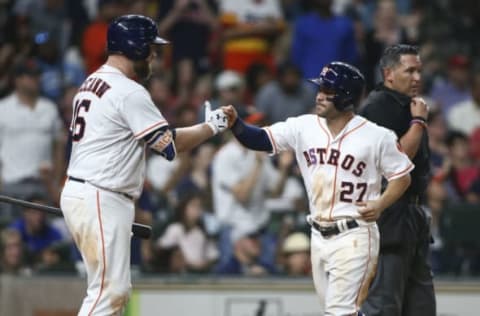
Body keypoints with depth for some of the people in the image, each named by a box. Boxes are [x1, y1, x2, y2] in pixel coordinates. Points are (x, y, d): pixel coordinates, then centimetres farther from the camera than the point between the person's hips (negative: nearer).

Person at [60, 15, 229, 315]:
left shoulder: (91, 84, 16)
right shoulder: (129, 92, -14)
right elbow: (169, 144, -15)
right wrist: (210, 127, 1)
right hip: (100, 199, -10)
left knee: (117, 290, 12)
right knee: (107, 290, -10)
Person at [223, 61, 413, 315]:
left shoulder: (376, 136, -7)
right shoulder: (305, 127, 3)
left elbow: (402, 177, 1)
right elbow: (260, 140, -1)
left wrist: (380, 204, -15)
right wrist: (234, 123, -20)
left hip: (354, 236, -6)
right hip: (319, 236, 6)